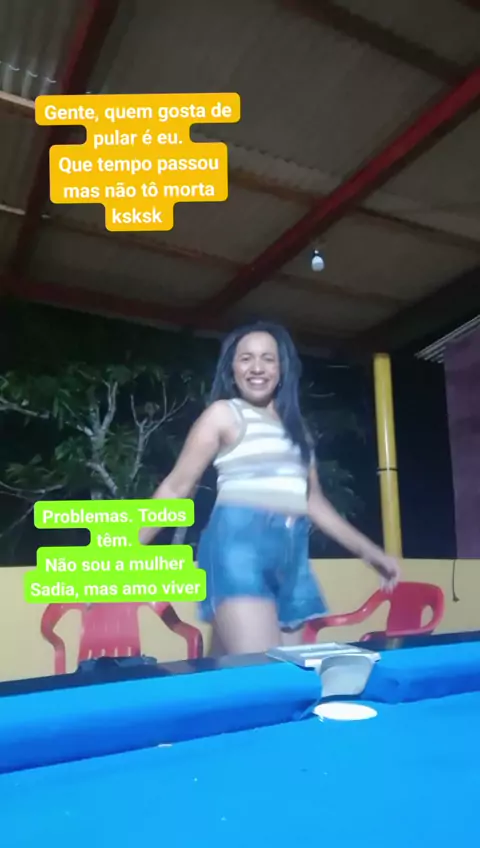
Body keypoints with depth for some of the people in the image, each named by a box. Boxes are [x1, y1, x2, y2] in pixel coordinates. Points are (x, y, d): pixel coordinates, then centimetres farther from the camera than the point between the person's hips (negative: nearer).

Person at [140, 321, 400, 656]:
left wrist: (369, 552, 24)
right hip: (240, 545, -6)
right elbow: (176, 487, 2)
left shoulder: (296, 426, 20)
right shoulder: (224, 414, 4)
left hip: (292, 555, 6)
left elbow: (313, 500, 24)